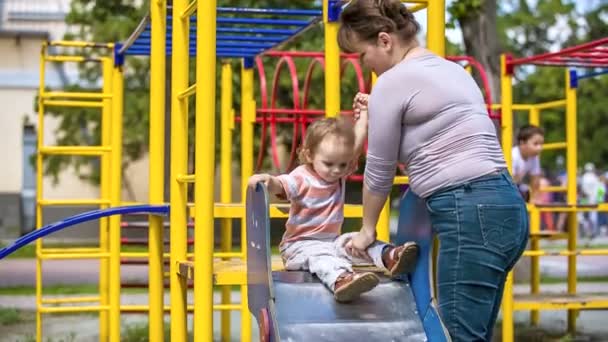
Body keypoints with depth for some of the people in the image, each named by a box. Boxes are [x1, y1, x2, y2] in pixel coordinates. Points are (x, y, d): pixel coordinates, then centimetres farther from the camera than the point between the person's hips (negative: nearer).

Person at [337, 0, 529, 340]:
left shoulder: (392, 82, -5)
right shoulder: (452, 69, 22)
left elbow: (380, 170, 4)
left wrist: (367, 228, 19)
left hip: (472, 216, -10)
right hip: (505, 206, 10)